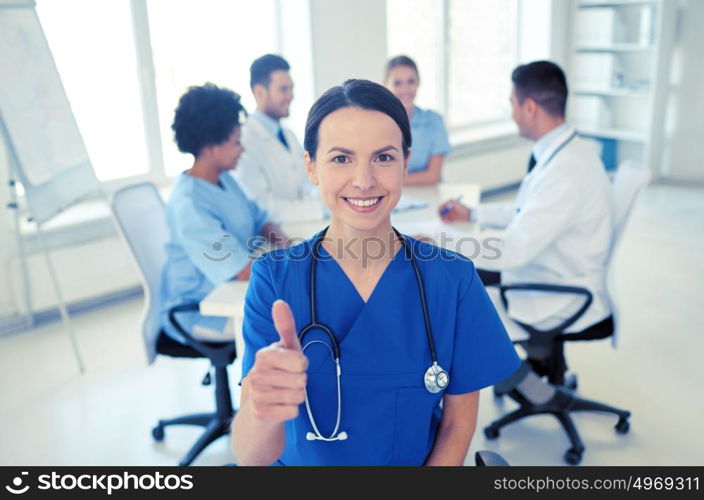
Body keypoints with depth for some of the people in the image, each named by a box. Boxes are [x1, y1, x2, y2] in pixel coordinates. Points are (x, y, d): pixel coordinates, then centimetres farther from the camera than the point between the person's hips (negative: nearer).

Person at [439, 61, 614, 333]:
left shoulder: (567, 171, -29)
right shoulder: (566, 151, 1)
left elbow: (512, 251, -29)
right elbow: (528, 211, 17)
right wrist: (471, 214, 19)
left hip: (561, 306, -9)